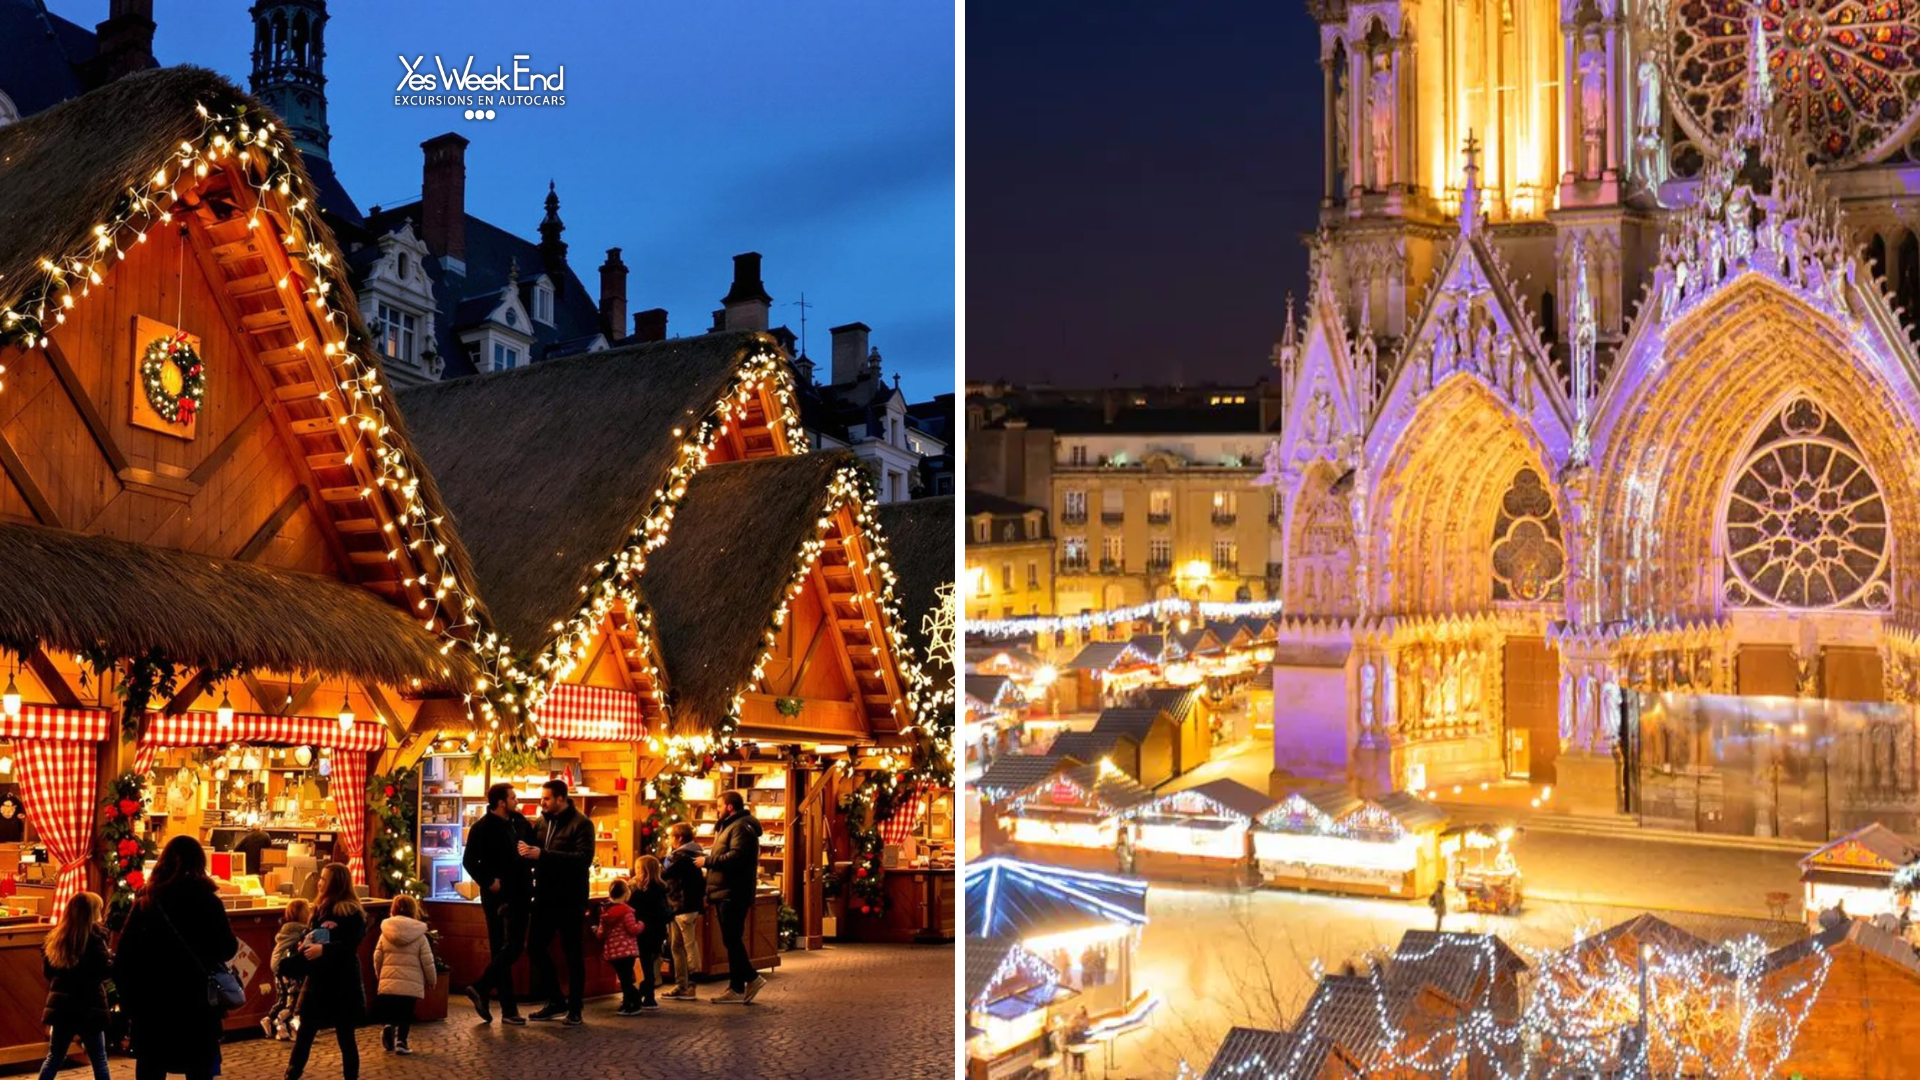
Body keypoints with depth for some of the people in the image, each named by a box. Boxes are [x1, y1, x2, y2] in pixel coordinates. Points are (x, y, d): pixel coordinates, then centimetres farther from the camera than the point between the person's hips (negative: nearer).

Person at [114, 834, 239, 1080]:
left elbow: (123, 960, -1)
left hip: (150, 1005, 2)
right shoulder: (207, 902, -7)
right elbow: (227, 949, -2)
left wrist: (130, 1004, 5)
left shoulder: (145, 902, 1)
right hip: (196, 1004, -2)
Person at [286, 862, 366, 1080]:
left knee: (345, 1036, 1)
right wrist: (307, 942, -6)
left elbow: (351, 945, -21)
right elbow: (310, 934, 18)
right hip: (318, 980, 7)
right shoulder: (320, 908, 11)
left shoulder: (352, 912, -11)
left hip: (343, 982, -7)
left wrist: (324, 949, -34)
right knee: (304, 1032, 8)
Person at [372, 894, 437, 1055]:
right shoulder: (419, 936, -4)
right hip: (411, 984, -2)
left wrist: (379, 976, 23)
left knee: (389, 1013, 15)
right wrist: (431, 981, 12)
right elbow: (427, 962, -3)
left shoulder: (385, 933, 2)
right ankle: (400, 1041, -3)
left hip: (388, 982, 2)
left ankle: (389, 1028, -12)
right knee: (406, 1015, 10)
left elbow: (377, 958, 6)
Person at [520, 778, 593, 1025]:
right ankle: (556, 1001, 19)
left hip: (570, 899, -7)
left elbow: (585, 858, -24)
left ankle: (574, 1009, 11)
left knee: (572, 954, 1)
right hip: (546, 897, 7)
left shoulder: (581, 823, -11)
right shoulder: (544, 822, 11)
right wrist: (529, 851, -7)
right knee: (536, 946, 6)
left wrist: (543, 854, -29)